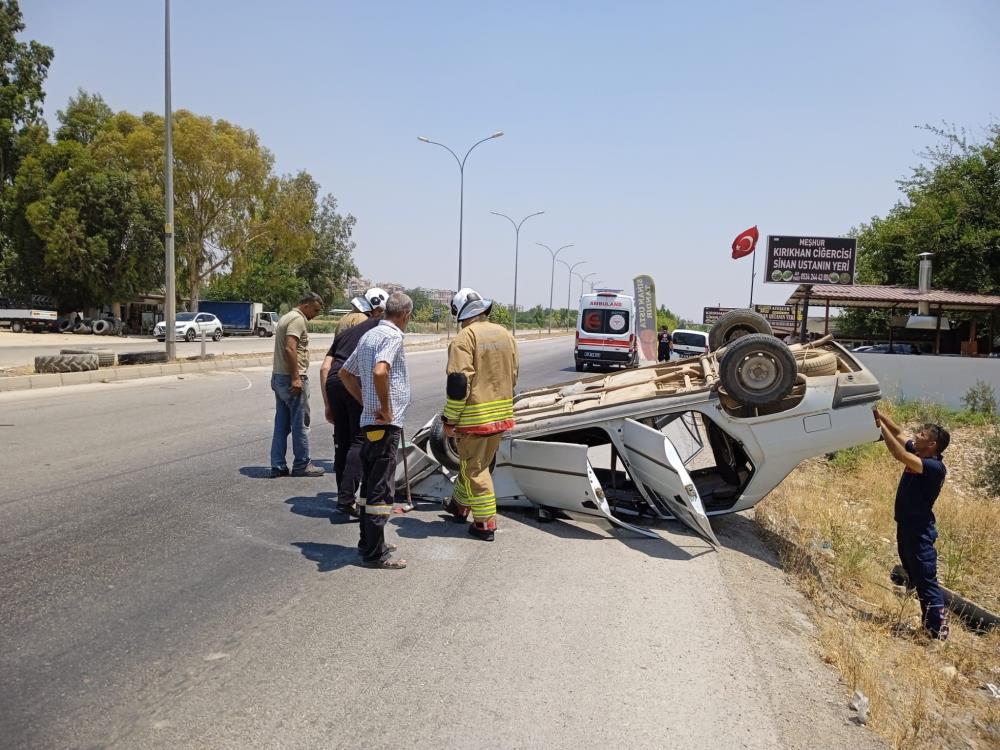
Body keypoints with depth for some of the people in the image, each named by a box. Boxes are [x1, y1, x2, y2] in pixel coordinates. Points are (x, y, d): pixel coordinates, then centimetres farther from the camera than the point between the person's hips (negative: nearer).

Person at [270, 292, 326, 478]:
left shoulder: (286, 317, 19)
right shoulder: (298, 319, -13)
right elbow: (290, 349, -24)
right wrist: (295, 378, -24)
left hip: (278, 377, 10)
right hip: (293, 378, -10)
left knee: (281, 423, 10)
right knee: (300, 423, 0)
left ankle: (278, 465, 13)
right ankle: (302, 464, 8)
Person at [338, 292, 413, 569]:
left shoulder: (369, 335, 15)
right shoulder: (392, 336, -14)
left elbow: (345, 372, 22)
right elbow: (380, 372, -32)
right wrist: (385, 409, -20)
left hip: (369, 421, 10)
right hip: (385, 423, -10)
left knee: (371, 484, 17)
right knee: (382, 489, -4)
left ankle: (368, 543, 26)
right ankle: (375, 553, 1)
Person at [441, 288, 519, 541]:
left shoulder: (465, 337, -15)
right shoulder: (505, 334, 9)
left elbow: (459, 382, -19)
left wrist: (449, 419, -11)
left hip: (476, 416, -7)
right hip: (502, 414, 7)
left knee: (474, 468, 5)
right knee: (473, 462, 22)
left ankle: (485, 523, 8)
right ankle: (460, 505, 39)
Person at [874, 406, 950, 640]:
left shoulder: (935, 467, -22)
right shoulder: (918, 453, 2)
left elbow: (900, 456, -34)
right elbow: (898, 433, 9)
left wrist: (881, 426, -30)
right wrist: (880, 415, -7)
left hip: (919, 532, -9)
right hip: (906, 527, 9)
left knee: (927, 581, -4)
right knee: (916, 579, 19)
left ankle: (938, 632, 3)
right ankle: (929, 623, 31)